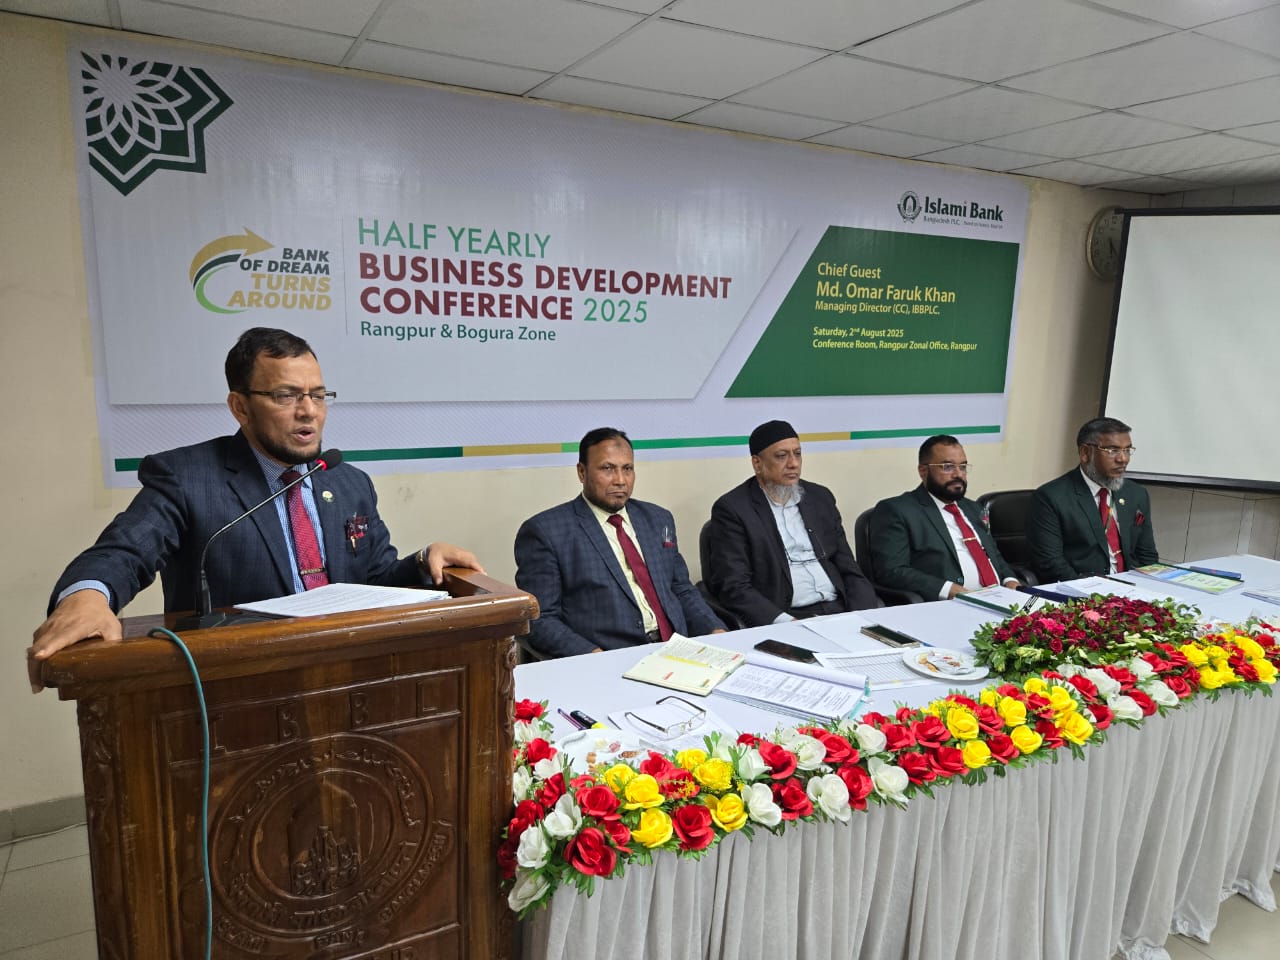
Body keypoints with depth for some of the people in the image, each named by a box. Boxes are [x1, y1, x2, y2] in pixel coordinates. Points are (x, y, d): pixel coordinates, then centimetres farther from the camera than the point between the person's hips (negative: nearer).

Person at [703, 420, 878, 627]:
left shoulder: (820, 497, 14)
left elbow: (849, 570, 14)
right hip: (782, 619, -5)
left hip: (838, 610, 5)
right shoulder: (732, 509, -2)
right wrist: (784, 622, -21)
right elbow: (734, 587, -9)